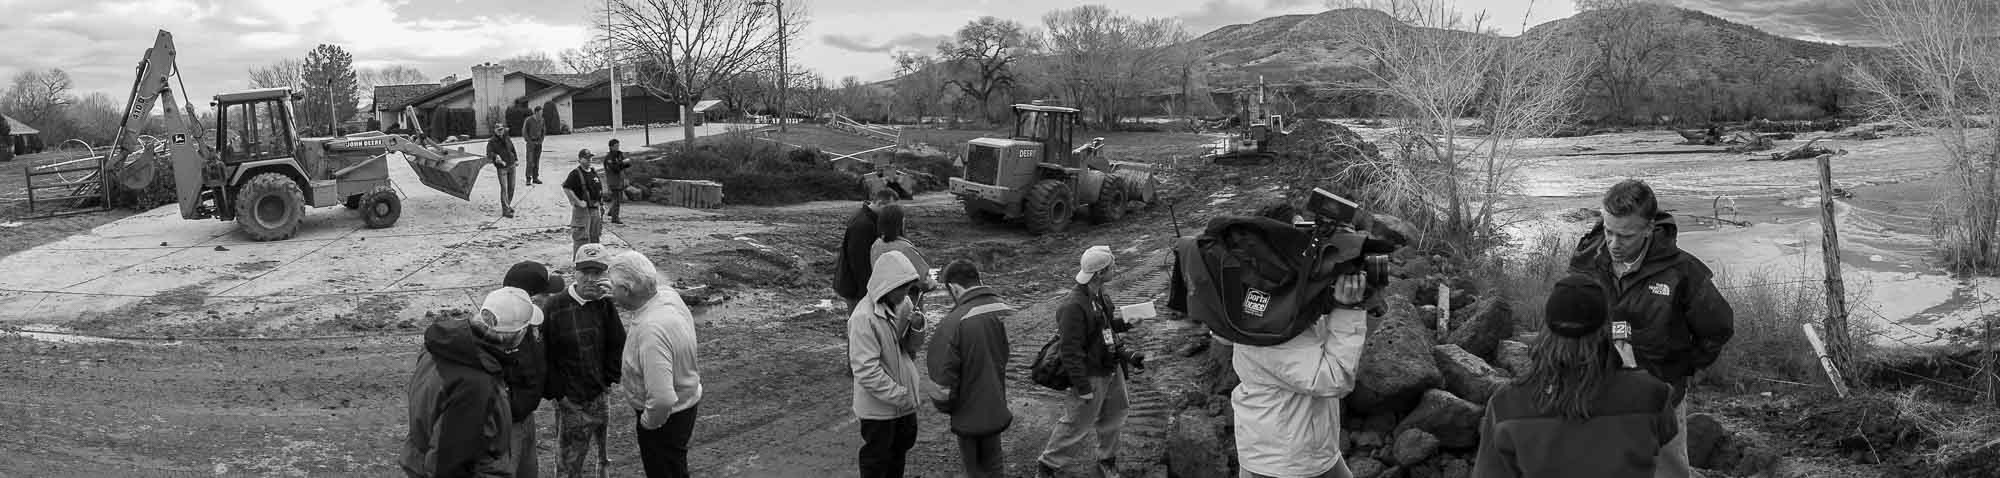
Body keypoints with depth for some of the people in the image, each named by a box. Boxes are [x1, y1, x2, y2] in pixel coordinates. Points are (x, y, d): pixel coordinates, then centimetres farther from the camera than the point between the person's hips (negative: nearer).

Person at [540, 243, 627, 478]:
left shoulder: (605, 305, -1)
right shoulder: (554, 308, -12)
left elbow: (617, 344, 1)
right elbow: (544, 356, -9)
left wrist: (610, 378, -5)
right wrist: (556, 392, -9)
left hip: (600, 395, 4)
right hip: (570, 400, -4)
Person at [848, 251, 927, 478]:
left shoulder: (904, 303, -5)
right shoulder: (863, 318, -27)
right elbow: (866, 370, -27)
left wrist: (916, 328, -16)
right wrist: (899, 395, -22)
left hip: (904, 399, 7)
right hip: (877, 405, -7)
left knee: (902, 447, 26)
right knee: (877, 459, 10)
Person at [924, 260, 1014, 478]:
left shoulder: (953, 323, -24)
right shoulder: (1005, 312, -7)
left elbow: (942, 375, -19)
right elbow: (1011, 355, 5)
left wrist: (944, 405, -1)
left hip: (970, 415, -5)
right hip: (997, 410, 5)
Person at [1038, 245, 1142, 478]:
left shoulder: (1099, 295, 2)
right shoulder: (1073, 306, -28)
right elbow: (1070, 351, -27)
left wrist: (1122, 322, -3)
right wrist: (1083, 387, -24)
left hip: (1112, 370, 9)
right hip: (1092, 376, -9)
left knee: (1114, 417, 21)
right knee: (1077, 424, 3)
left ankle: (1106, 458, 43)